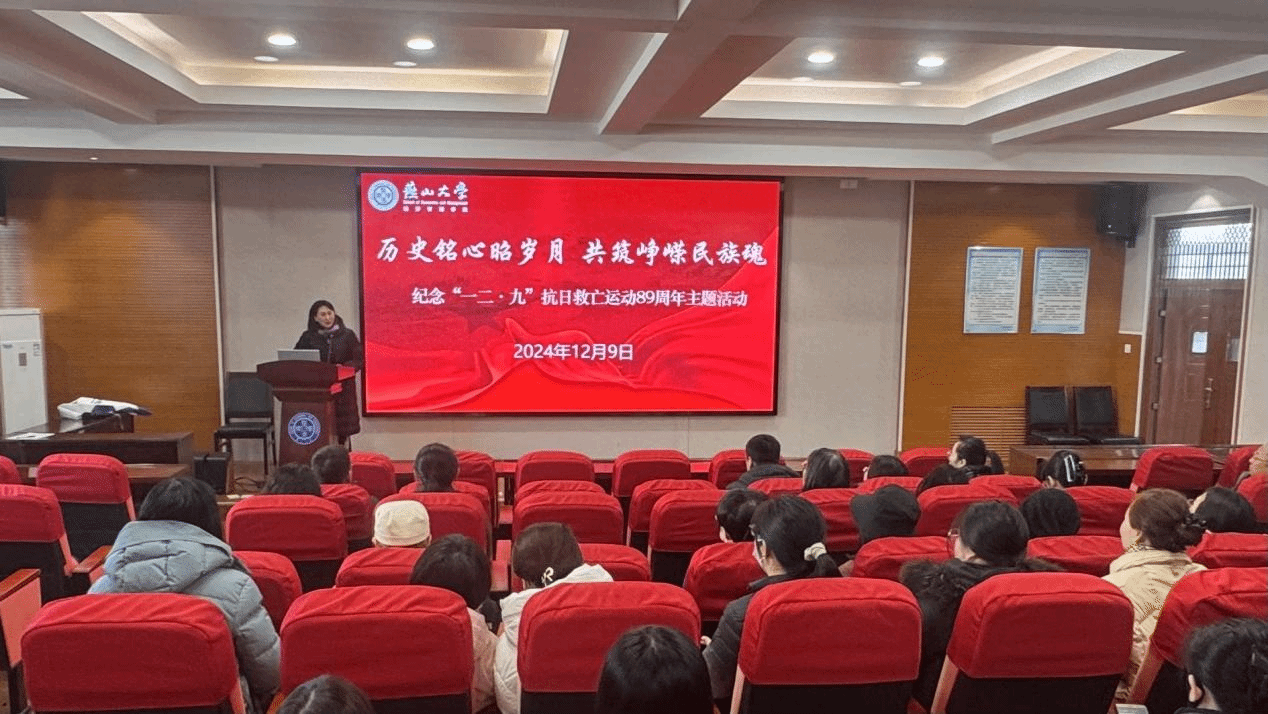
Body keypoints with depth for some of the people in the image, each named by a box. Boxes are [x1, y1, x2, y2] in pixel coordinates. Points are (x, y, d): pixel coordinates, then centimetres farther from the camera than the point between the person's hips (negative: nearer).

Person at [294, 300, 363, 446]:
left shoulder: (347, 335, 6)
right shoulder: (308, 337, 10)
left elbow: (359, 360, 5)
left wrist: (343, 368, -13)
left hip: (342, 389, 0)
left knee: (343, 431, -1)